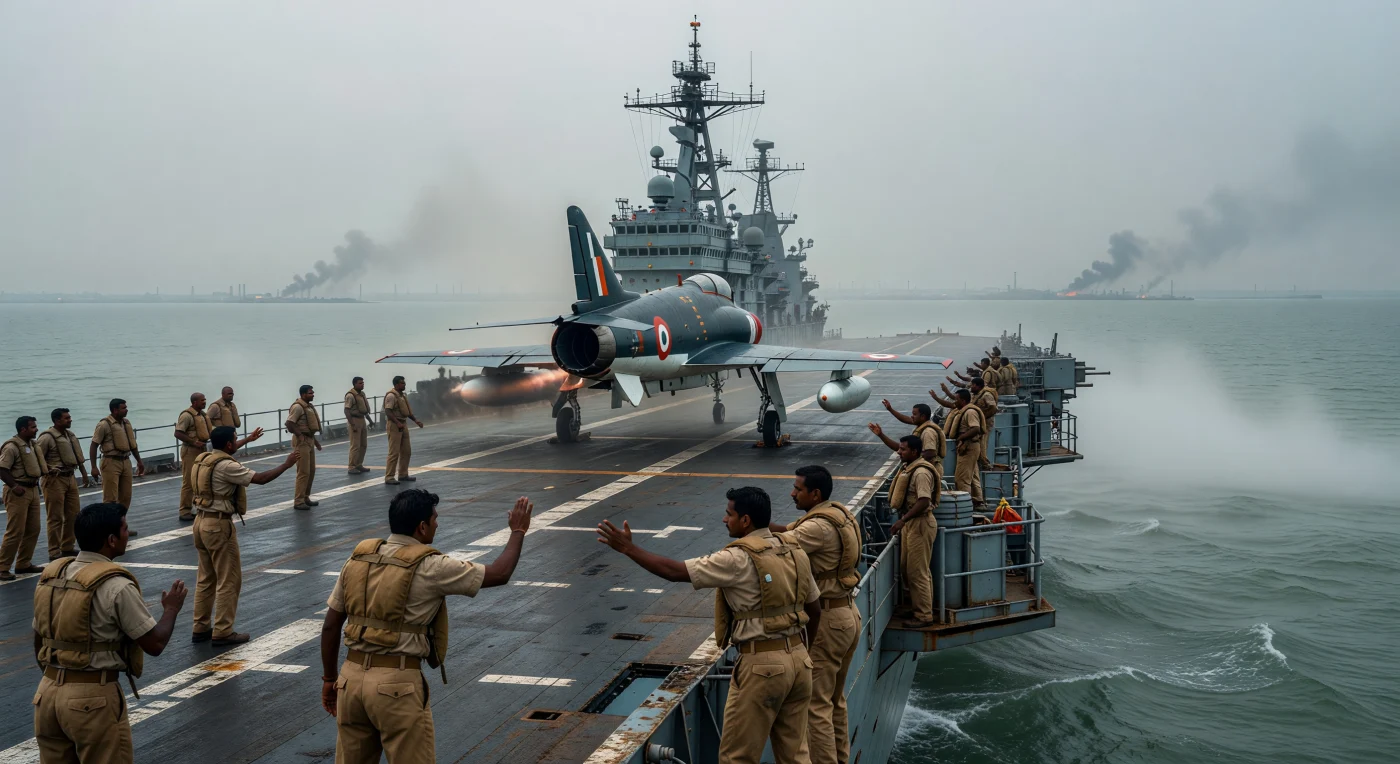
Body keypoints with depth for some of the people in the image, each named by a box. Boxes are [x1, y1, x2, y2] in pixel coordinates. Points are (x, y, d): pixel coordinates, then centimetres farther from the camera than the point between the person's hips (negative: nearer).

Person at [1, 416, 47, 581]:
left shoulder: (31, 444, 12)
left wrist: (44, 471, 11)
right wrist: (14, 486, -24)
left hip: (32, 490, 9)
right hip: (18, 492, -9)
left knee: (33, 530, 13)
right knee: (15, 532, -8)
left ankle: (23, 564, 23)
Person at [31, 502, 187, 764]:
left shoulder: (50, 575, 5)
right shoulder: (116, 586, -17)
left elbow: (38, 644, 14)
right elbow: (155, 643, -12)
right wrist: (171, 608, 5)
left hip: (47, 693, 7)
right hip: (93, 698, -7)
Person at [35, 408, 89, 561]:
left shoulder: (70, 435, 10)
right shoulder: (47, 437, -15)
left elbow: (77, 457, 20)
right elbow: (36, 458, -18)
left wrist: (84, 474, 21)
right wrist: (47, 472, -19)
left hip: (70, 478, 8)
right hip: (55, 480, -8)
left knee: (73, 515, 13)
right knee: (56, 518, -3)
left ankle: (68, 548, 25)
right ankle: (54, 553, 3)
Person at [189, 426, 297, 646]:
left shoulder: (203, 458, 8)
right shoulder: (226, 466, -19)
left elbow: (224, 452, 31)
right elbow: (261, 479, -20)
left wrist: (248, 439, 43)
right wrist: (287, 464, -7)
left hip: (201, 521, 9)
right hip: (219, 525, -9)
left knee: (206, 578, 16)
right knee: (229, 580, -1)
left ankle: (200, 628, 21)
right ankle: (222, 632, 0)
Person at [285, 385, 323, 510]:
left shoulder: (308, 406, 14)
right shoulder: (298, 407, -16)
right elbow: (289, 424, -23)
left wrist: (314, 439, 21)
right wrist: (300, 436, -23)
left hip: (309, 441, 10)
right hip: (302, 442, -10)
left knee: (311, 471, 13)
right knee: (303, 472, -10)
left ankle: (305, 498, 22)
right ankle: (298, 501, -6)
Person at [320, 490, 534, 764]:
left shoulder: (358, 559, 6)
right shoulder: (429, 567, -10)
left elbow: (331, 625, 10)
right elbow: (499, 574, -4)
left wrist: (329, 678, 21)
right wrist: (518, 531, 12)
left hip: (352, 677, 6)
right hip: (397, 683, -6)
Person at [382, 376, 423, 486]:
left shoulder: (403, 395, 15)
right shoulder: (391, 396, -14)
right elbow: (388, 412, -22)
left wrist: (415, 420, 14)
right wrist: (398, 423, -31)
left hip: (403, 425, 9)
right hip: (394, 426, -9)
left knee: (406, 451, 13)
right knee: (394, 453, -8)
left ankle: (403, 474, 24)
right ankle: (389, 477, -4)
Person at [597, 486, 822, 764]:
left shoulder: (739, 559, -14)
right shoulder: (795, 553, 9)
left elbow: (674, 571, -15)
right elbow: (814, 609, 17)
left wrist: (628, 548, -7)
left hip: (762, 665, -8)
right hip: (799, 660, 8)